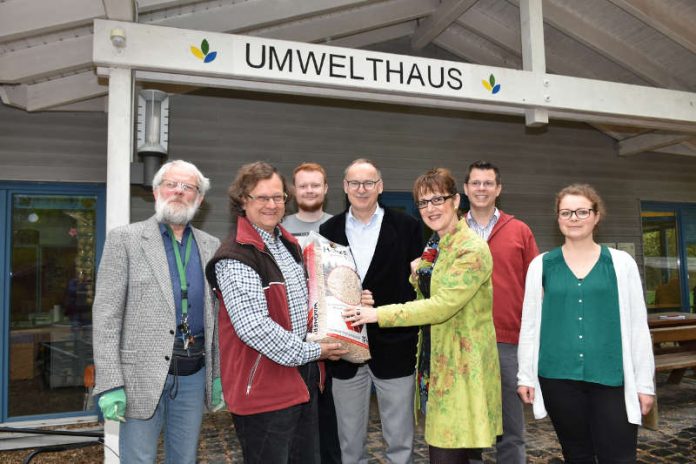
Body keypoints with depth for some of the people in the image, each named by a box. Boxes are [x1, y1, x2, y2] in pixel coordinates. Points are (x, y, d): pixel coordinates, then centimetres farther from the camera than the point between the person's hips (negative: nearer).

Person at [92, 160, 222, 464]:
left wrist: (218, 373, 9)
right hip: (143, 373, -3)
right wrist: (110, 384, -11)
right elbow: (107, 314, -6)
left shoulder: (211, 246, 9)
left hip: (194, 373, 4)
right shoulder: (125, 239, -3)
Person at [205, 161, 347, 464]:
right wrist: (311, 352, -17)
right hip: (264, 389, -8)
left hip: (302, 380, 9)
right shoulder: (235, 258, -18)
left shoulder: (288, 244, 10)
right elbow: (254, 328, -25)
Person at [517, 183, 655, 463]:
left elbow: (637, 325, 4)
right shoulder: (541, 265, 3)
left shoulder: (621, 263, 3)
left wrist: (645, 382, 2)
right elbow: (529, 324, 5)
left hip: (611, 377, 0)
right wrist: (525, 375, 4)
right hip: (558, 376, 1)